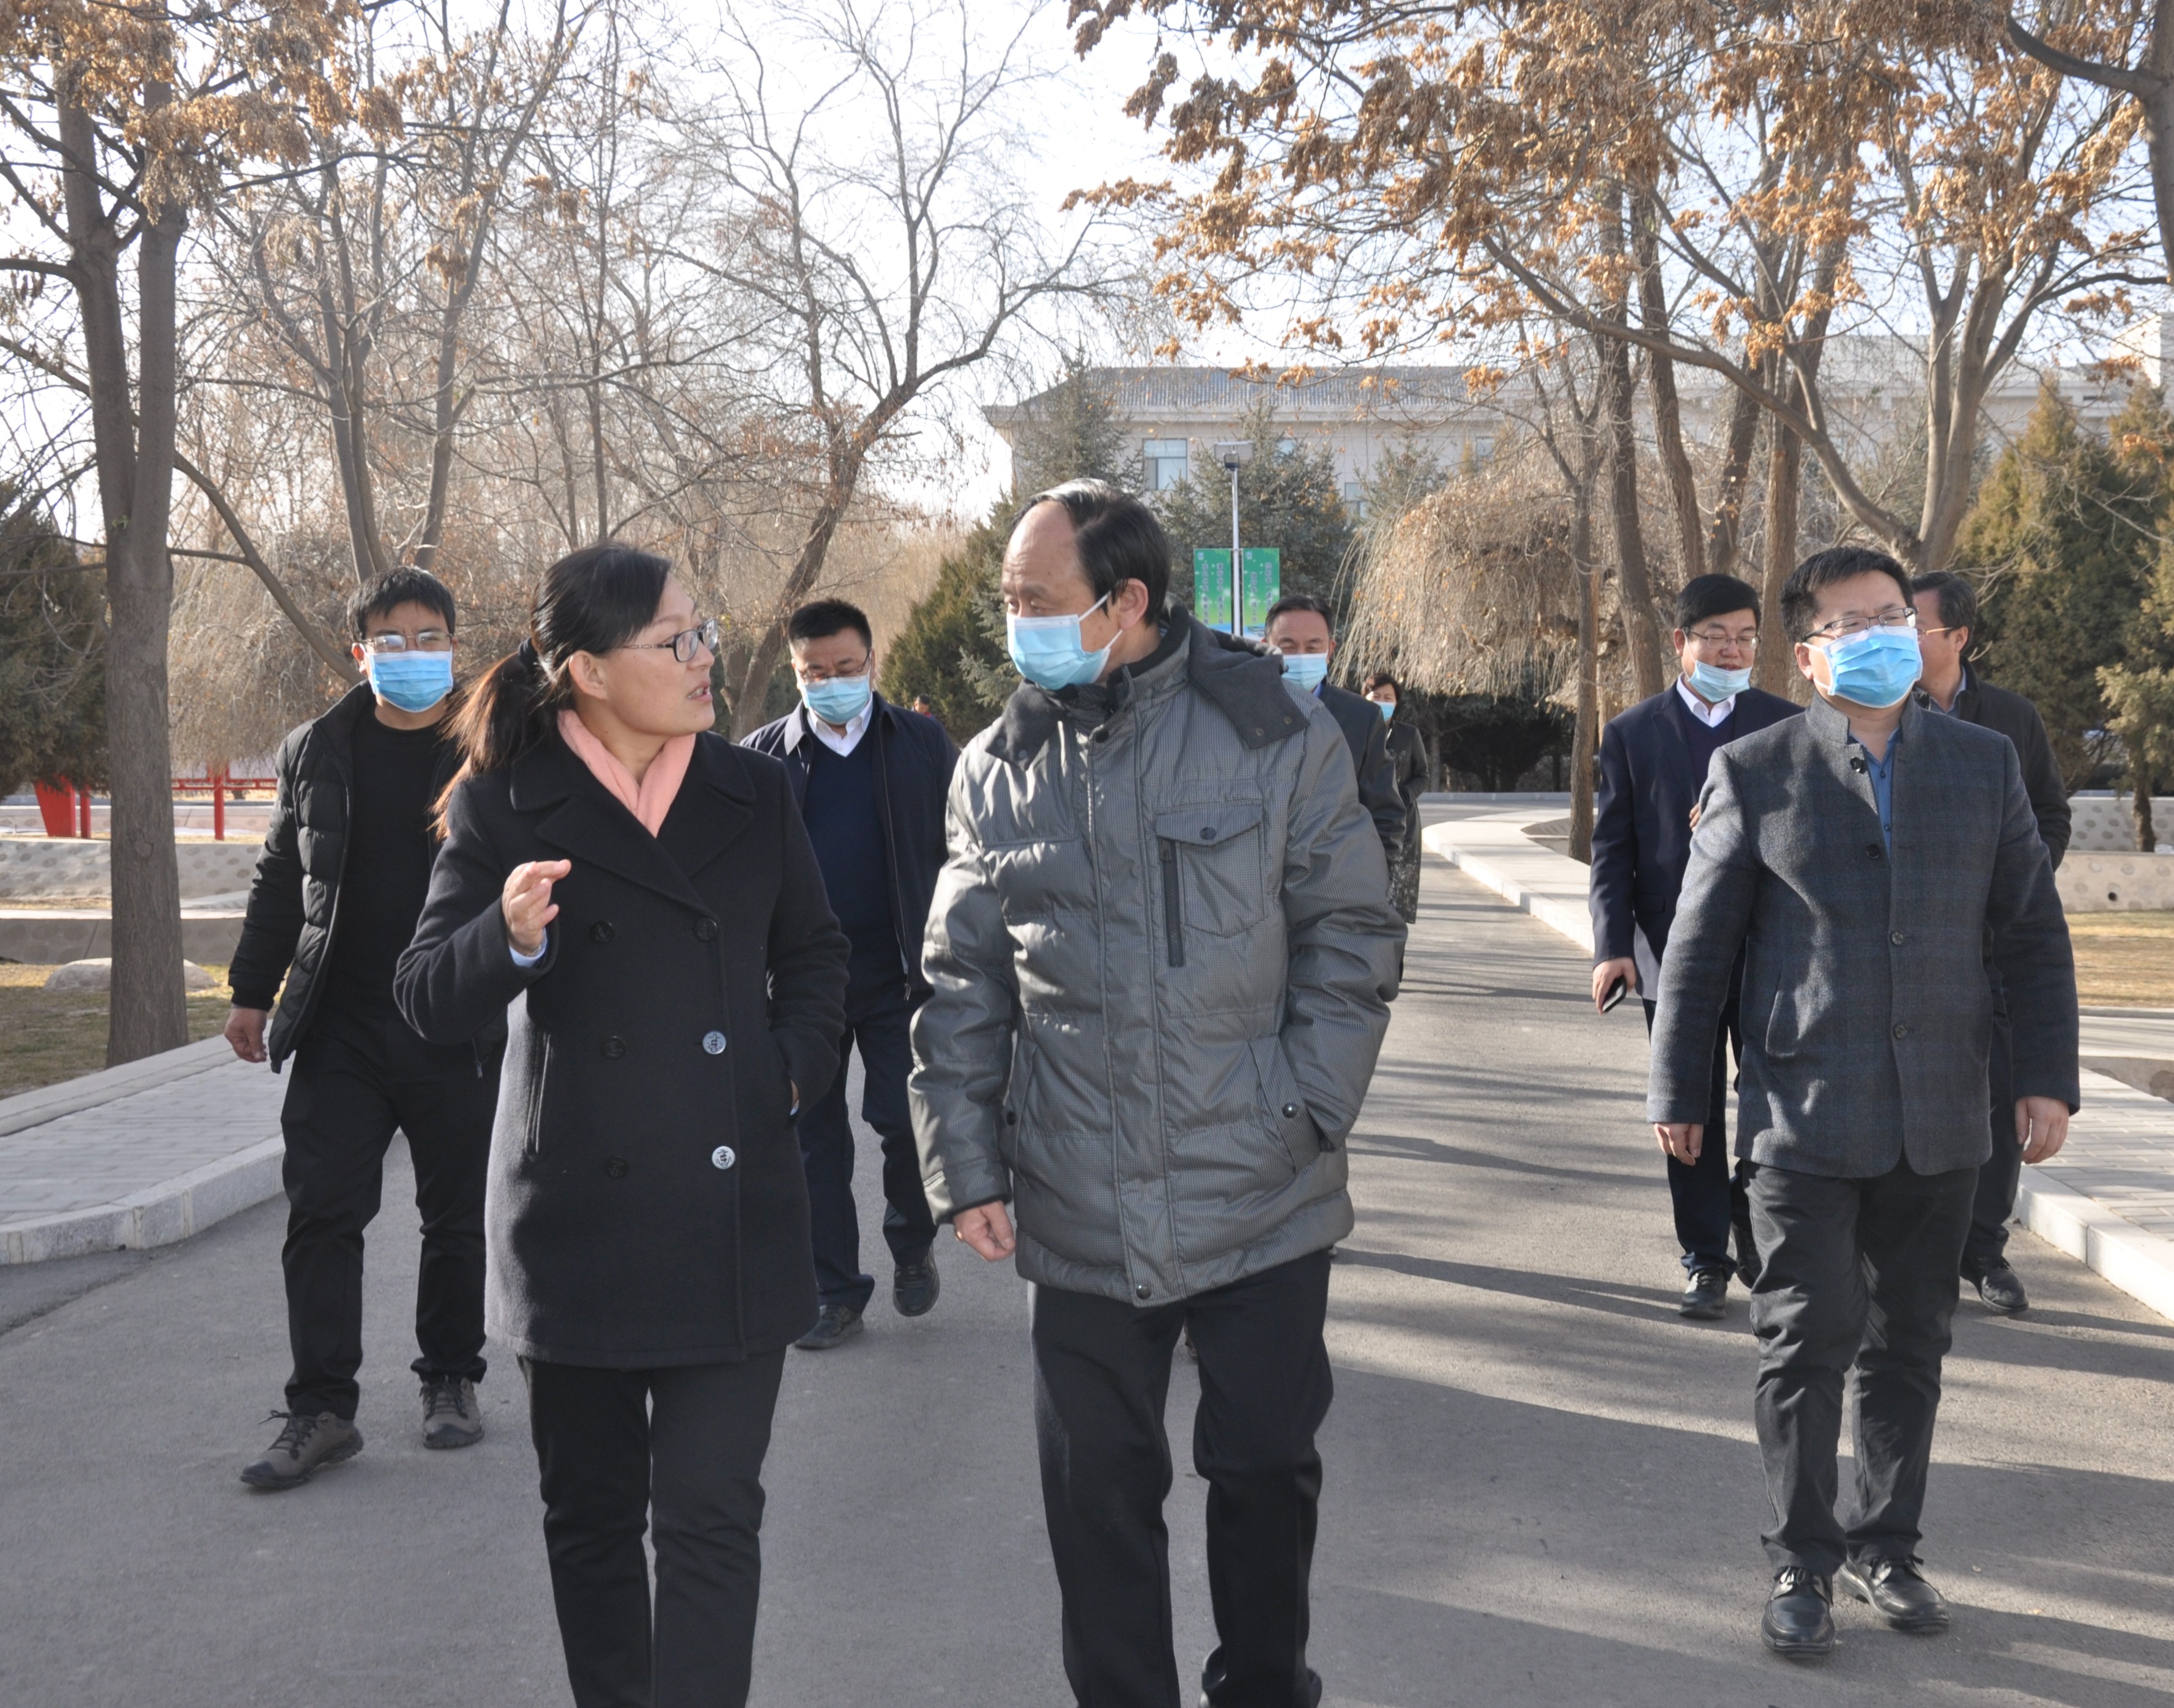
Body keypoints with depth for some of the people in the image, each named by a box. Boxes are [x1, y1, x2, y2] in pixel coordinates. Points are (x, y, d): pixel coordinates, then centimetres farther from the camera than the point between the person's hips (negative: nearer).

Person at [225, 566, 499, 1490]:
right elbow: (281, 879, 14)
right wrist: (253, 990, 13)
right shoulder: (315, 752, 8)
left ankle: (451, 1381, 26)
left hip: (460, 1033, -1)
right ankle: (321, 1409, 4)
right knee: (321, 1216, -2)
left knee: (457, 1219, 10)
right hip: (340, 1033, 2)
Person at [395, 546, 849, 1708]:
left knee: (712, 1516, -4)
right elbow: (428, 1003, -6)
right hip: (578, 1213, -1)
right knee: (592, 1516, 13)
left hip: (734, 1219, 1)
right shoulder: (503, 804, -2)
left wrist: (793, 1067, 2)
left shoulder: (754, 792, 6)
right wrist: (510, 938, -26)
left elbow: (813, 956, 19)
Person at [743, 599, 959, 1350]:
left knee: (905, 1121, -3)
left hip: (900, 976, -1)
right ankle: (834, 1290, 18)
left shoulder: (922, 744, 3)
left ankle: (912, 1246, 25)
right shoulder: (766, 754, 5)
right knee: (815, 1138, 6)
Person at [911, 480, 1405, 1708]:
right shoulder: (1000, 768, 4)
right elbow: (964, 984, 6)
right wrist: (965, 1165, 0)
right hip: (1080, 1217, 2)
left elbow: (1354, 938, -2)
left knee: (1267, 1466, 10)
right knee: (1100, 1495, 10)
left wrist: (1303, 1117, -9)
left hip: (1262, 1203, -2)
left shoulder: (1277, 732, -5)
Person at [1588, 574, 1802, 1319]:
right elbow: (1611, 850, 1)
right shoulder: (1632, 733, 4)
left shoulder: (1788, 727, 5)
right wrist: (1612, 945, -10)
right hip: (1673, 950, 0)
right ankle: (1705, 1261, 16)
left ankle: (1752, 1218, 30)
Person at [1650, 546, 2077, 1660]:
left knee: (1909, 1347, 11)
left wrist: (2046, 1077, 3)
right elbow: (1699, 945, 2)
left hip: (1940, 1124, 3)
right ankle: (1802, 1562, 16)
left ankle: (1885, 1546, 27)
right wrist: (1679, 1089, 2)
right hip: (1804, 1119, -3)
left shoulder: (1984, 765, 8)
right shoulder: (1755, 772, -1)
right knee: (1807, 1343, 1)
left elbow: (2033, 935, 10)